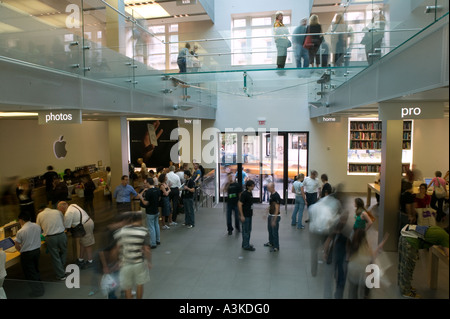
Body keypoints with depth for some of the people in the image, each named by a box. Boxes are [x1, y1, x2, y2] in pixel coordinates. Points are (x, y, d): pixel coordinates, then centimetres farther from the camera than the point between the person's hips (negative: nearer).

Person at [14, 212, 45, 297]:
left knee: (30, 273, 9)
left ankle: (37, 291, 15)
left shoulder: (20, 232, -20)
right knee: (36, 270, 23)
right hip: (37, 251, 6)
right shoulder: (37, 226, -4)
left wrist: (22, 251, 10)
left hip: (27, 255, -6)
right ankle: (40, 286, 33)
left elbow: (17, 246, -9)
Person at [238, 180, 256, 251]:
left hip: (249, 215, 9)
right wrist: (242, 215, -21)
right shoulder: (244, 194, -20)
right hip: (245, 215, -9)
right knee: (246, 231, 0)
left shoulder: (250, 193, 7)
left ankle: (245, 244, 28)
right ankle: (246, 246, 10)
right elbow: (239, 204, -21)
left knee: (248, 230, 17)